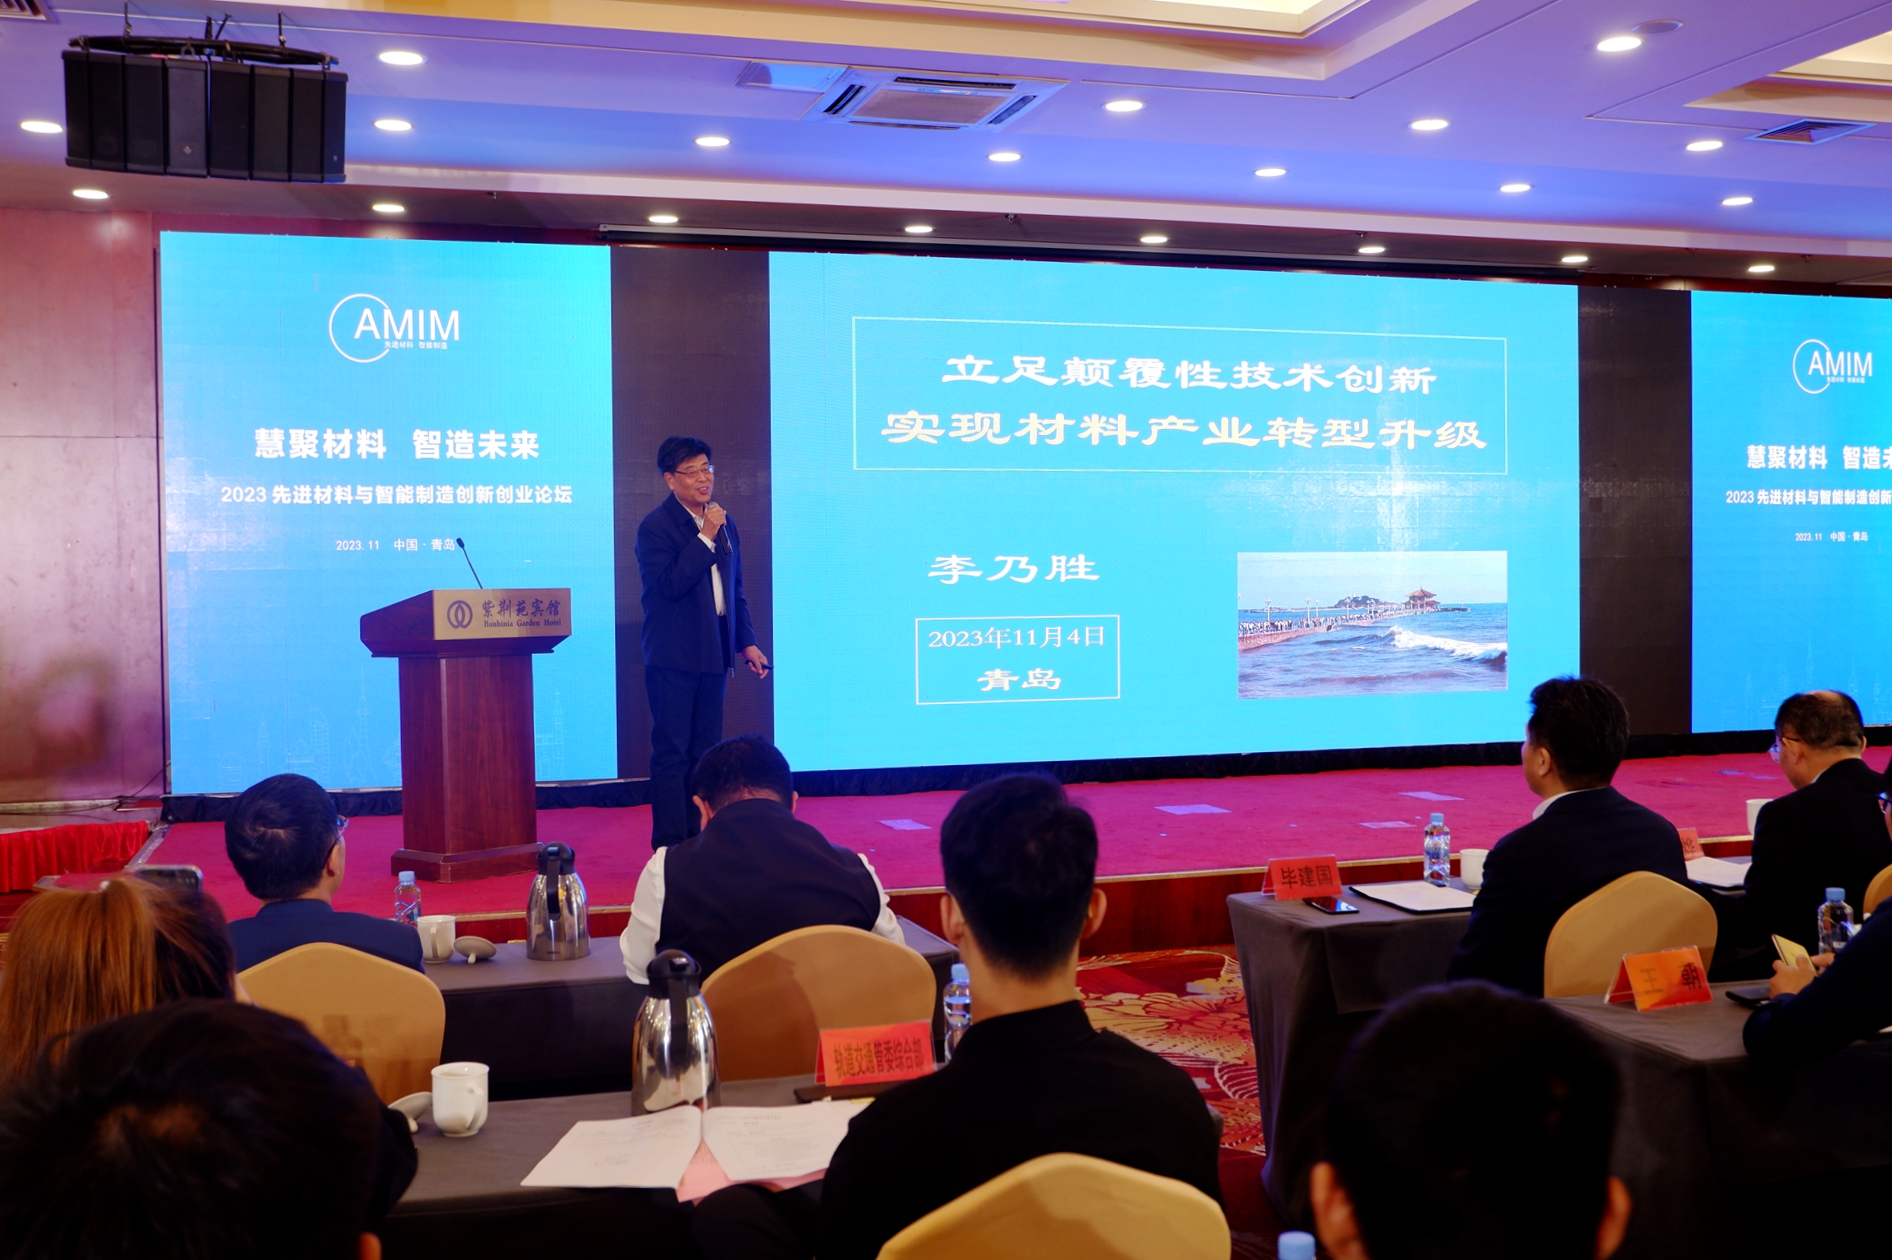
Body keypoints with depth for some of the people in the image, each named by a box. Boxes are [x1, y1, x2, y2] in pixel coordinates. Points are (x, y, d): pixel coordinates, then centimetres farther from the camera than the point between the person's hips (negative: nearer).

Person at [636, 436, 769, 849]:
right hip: (673, 657, -7)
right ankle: (669, 846, 0)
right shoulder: (655, 527, -10)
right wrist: (705, 537, -21)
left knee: (705, 752, 11)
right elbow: (670, 585, -22)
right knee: (672, 752, -4)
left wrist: (747, 643, 14)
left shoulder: (724, 524, 12)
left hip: (713, 654, 7)